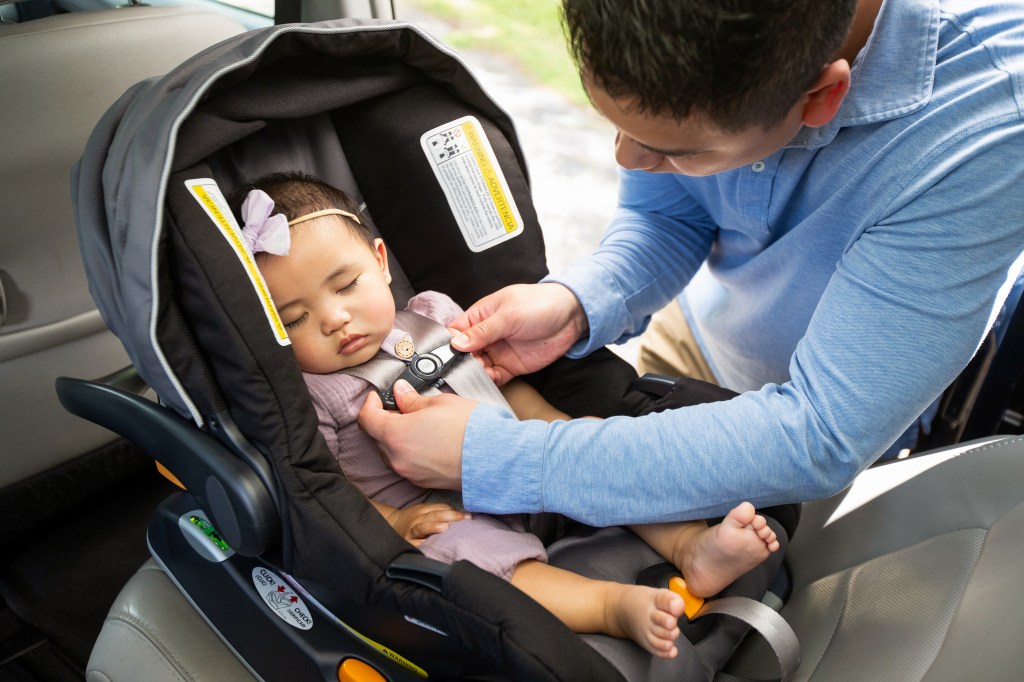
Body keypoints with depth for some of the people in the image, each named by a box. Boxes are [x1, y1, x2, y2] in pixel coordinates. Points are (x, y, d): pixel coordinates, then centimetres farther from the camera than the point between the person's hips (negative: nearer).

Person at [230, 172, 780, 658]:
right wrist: (391, 521, -21)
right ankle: (614, 604, -46)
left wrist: (556, 427, 3)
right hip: (442, 521, -5)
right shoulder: (306, 395, -5)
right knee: (469, 555, -36)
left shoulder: (432, 315, 9)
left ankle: (690, 545, -18)